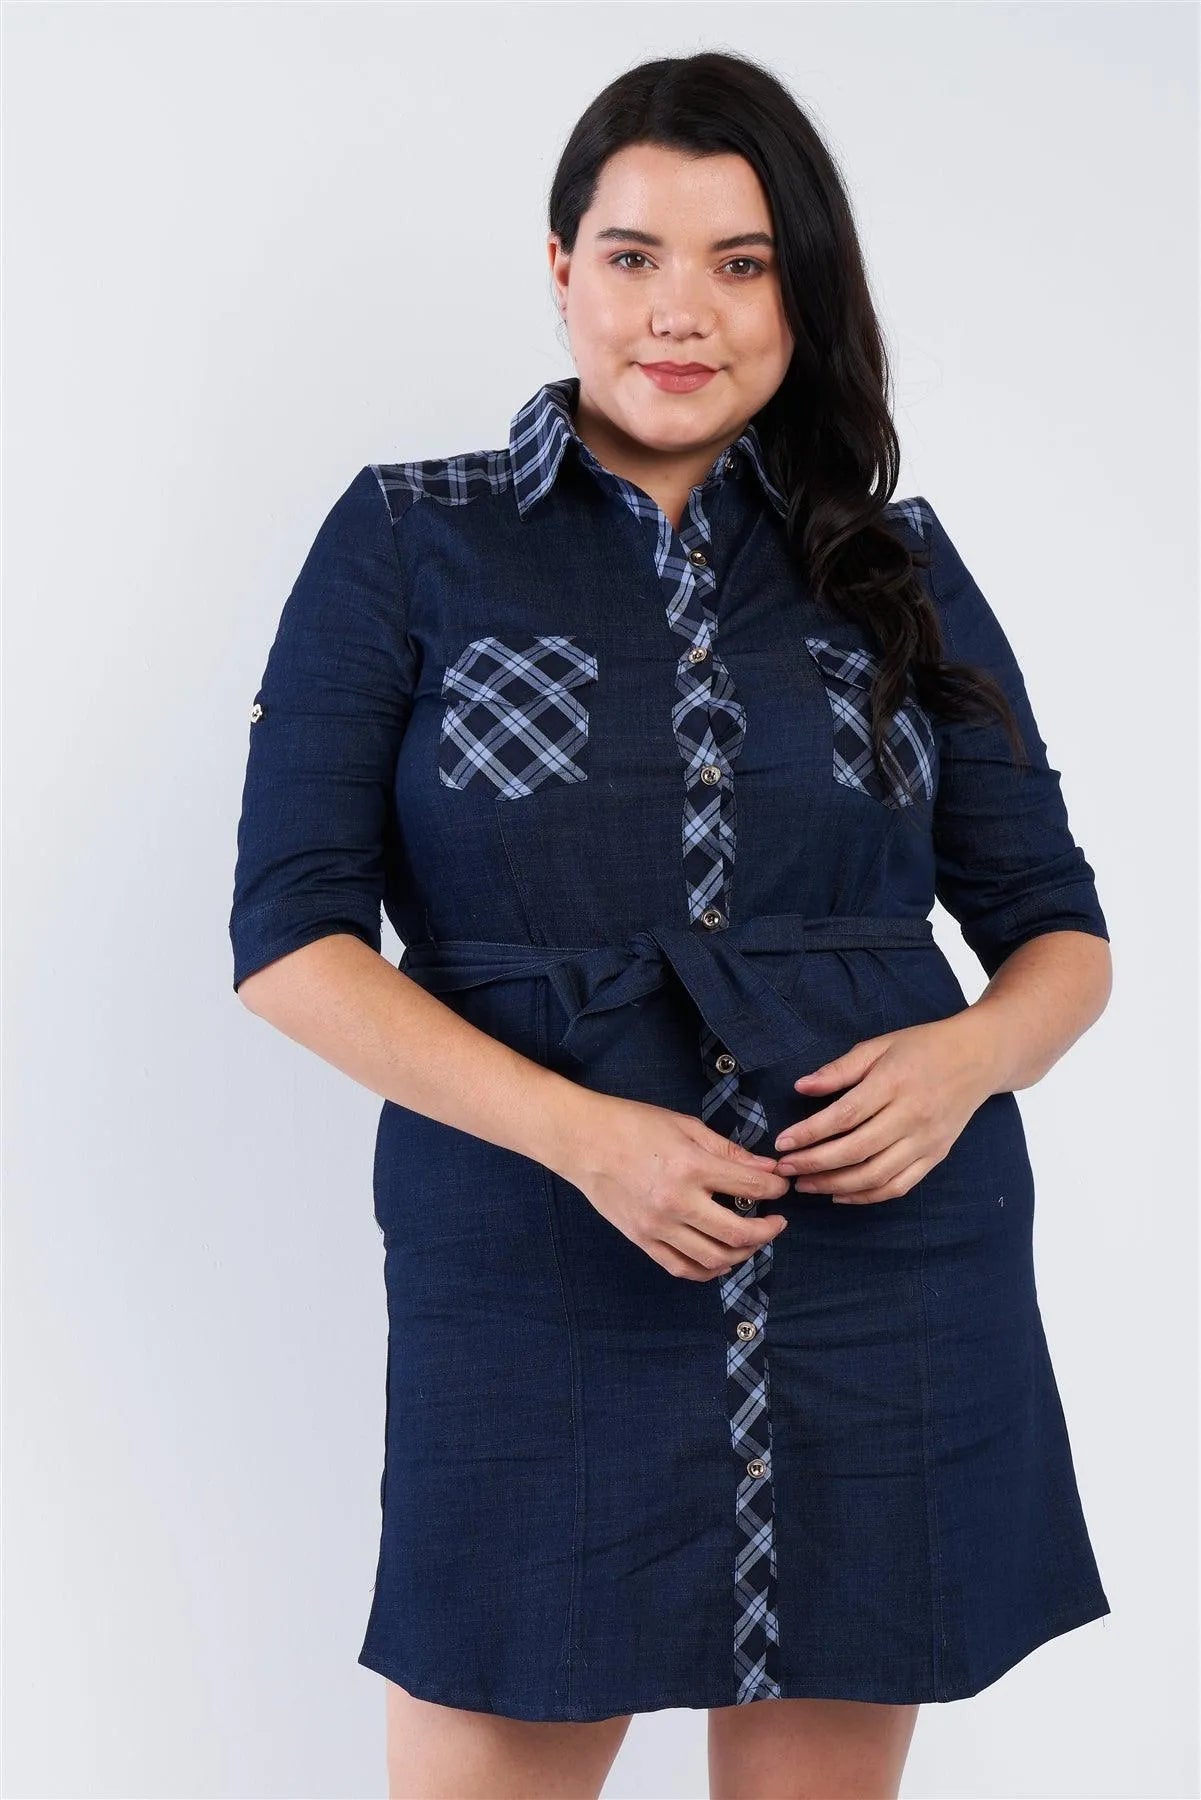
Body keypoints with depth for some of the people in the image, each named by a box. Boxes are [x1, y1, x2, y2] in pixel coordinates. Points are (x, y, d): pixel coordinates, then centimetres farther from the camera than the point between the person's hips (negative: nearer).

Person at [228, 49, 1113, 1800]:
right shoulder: (406, 542, 1)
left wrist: (969, 1057, -11)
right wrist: (584, 1132, -17)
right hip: (538, 1288, -2)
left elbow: (1061, 930, 12)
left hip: (890, 1290, 3)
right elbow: (289, 933, -5)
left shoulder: (898, 568, 8)